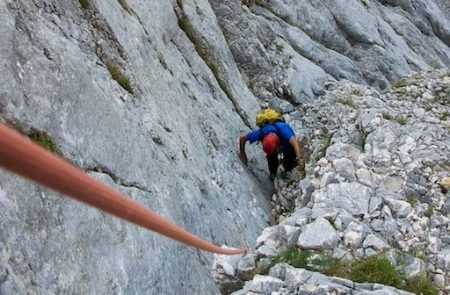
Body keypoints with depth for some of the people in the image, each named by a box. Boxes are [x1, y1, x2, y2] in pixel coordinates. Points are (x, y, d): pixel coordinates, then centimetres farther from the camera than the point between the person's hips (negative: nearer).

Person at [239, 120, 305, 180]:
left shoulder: (282, 129, -49)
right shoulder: (260, 133, -40)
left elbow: (295, 143, -60)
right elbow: (242, 138, -24)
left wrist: (299, 158, -72)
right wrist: (242, 153, -15)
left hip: (287, 144, -2)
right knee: (271, 157, -16)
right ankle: (273, 174, 15)